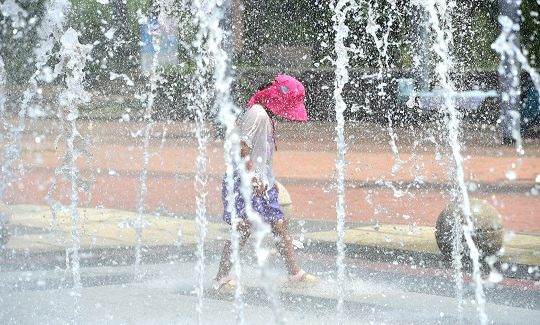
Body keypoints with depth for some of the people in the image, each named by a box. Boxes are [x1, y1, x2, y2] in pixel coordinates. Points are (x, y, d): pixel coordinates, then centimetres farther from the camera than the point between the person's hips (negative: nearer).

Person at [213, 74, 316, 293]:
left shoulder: (268, 117, 18)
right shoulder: (257, 113, -12)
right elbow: (242, 146, -20)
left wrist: (270, 180, 25)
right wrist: (253, 175, -26)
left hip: (262, 183, 10)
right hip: (247, 182, -10)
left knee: (280, 226, 10)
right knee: (243, 229, -14)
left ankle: (295, 274, 18)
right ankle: (221, 278, -10)